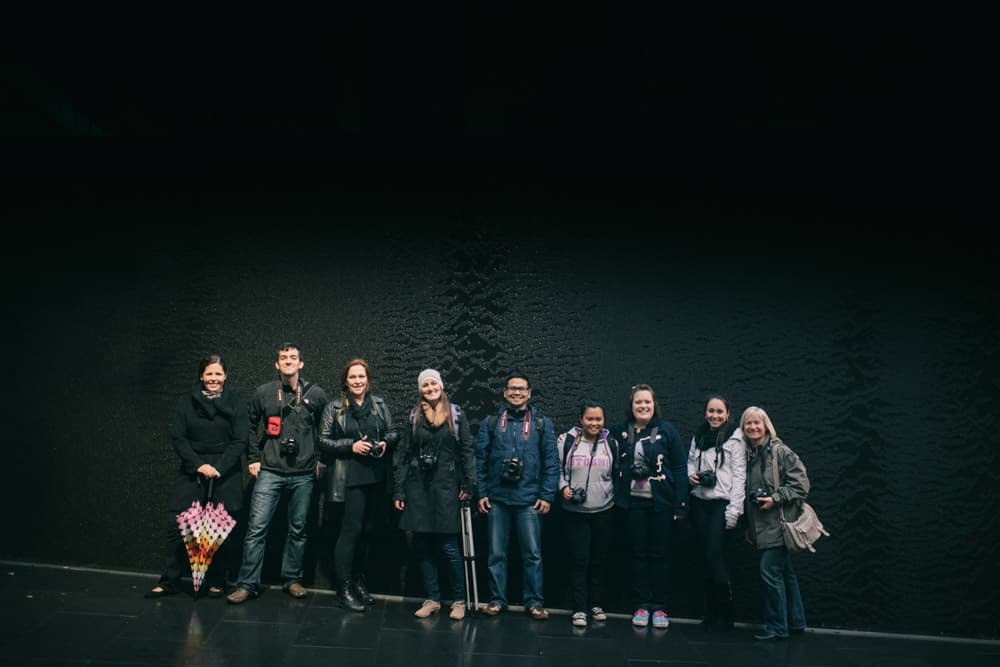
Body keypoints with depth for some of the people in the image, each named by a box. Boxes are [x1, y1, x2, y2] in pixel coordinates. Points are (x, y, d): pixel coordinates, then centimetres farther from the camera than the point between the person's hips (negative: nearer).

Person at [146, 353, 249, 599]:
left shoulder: (235, 402, 4)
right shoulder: (186, 402, 8)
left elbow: (240, 441, -2)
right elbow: (177, 437, 2)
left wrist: (218, 468, -13)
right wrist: (198, 465, -11)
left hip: (225, 475, -1)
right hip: (191, 473, 2)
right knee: (177, 524, -3)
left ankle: (216, 582, 14)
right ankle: (168, 581, 10)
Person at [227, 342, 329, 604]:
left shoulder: (316, 394, 2)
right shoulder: (263, 393, 3)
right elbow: (252, 428, 13)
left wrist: (320, 459, 5)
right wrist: (253, 459, 7)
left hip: (303, 475, 1)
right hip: (269, 472, 0)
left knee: (298, 530, 9)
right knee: (257, 528, -4)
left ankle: (292, 579, 23)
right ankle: (248, 584, 6)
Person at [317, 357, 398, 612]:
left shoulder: (379, 404, 9)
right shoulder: (334, 407, 0)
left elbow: (393, 432, 14)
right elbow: (324, 440, -3)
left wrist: (385, 443, -7)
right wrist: (351, 446, -14)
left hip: (376, 477, 4)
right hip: (349, 478, -4)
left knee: (366, 529, 11)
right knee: (351, 529, -6)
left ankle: (358, 580, 26)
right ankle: (344, 588, 6)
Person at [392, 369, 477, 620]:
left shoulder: (456, 414, 2)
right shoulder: (414, 416, 8)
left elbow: (467, 450, 1)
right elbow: (403, 454, 8)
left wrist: (468, 485, -6)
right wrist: (398, 491, 3)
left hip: (445, 485, -3)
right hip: (418, 486, 3)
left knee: (449, 546, -3)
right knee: (424, 546, 6)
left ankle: (459, 600, 12)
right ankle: (432, 599, 19)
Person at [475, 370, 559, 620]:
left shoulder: (542, 423, 4)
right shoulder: (490, 423, 6)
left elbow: (551, 462, 1)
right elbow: (480, 460, 6)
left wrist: (547, 495, -4)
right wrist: (481, 493, 0)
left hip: (529, 500, -1)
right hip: (497, 499, 1)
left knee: (533, 554, 4)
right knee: (497, 553, 9)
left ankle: (535, 601, 16)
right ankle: (497, 599, 21)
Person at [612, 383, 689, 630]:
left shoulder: (667, 430, -4)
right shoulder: (621, 431, 2)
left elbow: (680, 468, -4)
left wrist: (680, 505, -8)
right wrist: (618, 497, -2)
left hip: (661, 502, -1)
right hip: (633, 501, 2)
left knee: (660, 554, 6)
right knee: (638, 553, 7)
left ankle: (659, 607, 16)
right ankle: (642, 605, 17)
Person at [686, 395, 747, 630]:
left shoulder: (735, 438, -4)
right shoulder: (698, 436, 12)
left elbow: (739, 475, -8)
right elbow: (690, 461, 23)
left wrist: (734, 509, -13)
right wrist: (691, 475, -1)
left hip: (723, 502, -5)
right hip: (699, 501, 5)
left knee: (715, 556, -10)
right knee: (708, 558, 7)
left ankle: (725, 616, 5)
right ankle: (711, 615, 16)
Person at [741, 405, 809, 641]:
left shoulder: (780, 451, -11)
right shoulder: (748, 455, 11)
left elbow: (801, 484, -13)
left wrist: (775, 499, -18)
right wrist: (750, 525, 17)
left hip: (780, 523, -7)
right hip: (762, 525, 7)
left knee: (770, 571, -8)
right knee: (785, 573, 16)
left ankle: (777, 627, 4)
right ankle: (795, 622, 26)